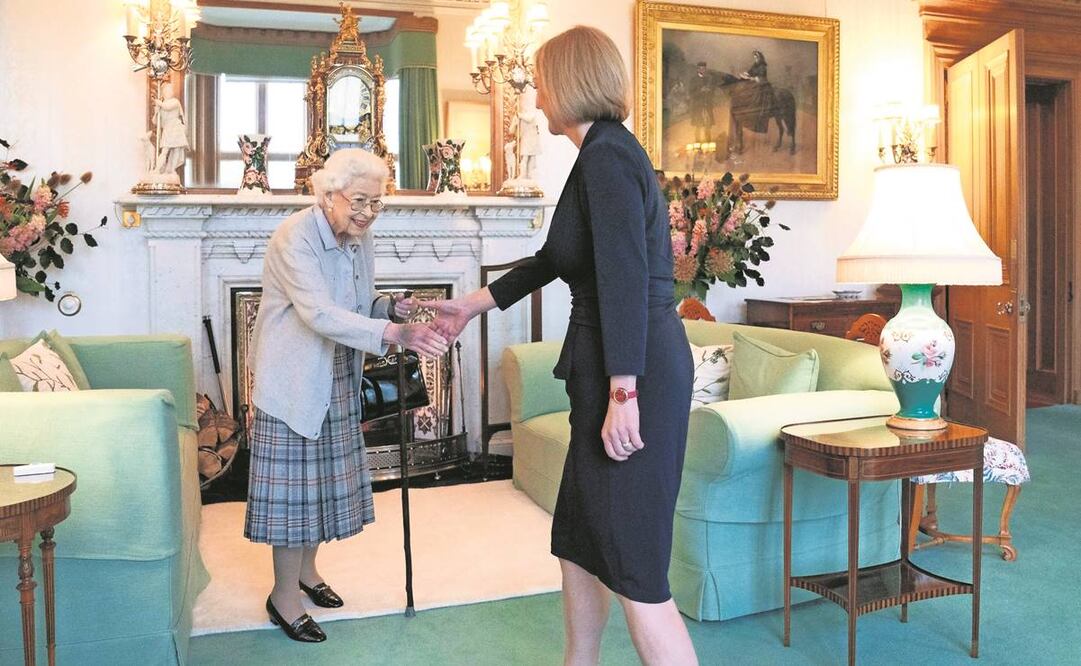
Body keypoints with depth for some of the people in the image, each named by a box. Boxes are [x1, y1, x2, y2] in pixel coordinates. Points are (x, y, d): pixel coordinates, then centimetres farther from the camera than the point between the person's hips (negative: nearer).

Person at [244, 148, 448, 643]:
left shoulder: (360, 238, 5)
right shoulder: (294, 238, -21)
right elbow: (320, 314, -33)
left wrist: (392, 307, -7)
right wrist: (395, 333, -43)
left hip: (337, 380, 8)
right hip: (293, 380, -8)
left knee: (325, 478, 16)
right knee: (294, 483, -1)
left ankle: (306, 569, 36)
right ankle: (284, 596, 15)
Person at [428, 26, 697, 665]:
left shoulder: (607, 156, -13)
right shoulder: (607, 153, 18)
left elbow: (626, 277, -22)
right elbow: (554, 258, 26)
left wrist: (623, 394, -24)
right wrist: (474, 304, 33)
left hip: (636, 372, -10)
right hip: (613, 370, 10)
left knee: (635, 568, -4)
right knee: (578, 540, 20)